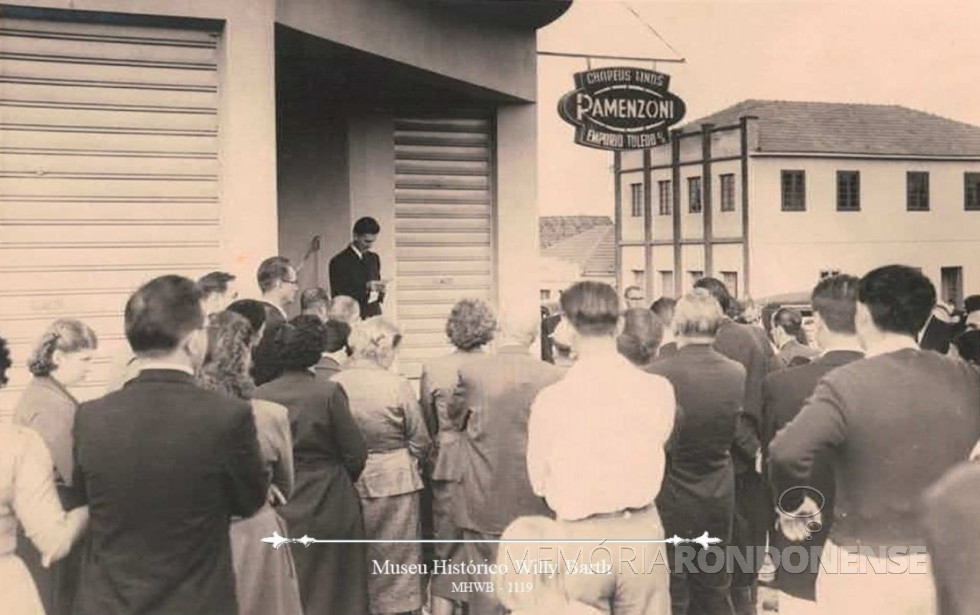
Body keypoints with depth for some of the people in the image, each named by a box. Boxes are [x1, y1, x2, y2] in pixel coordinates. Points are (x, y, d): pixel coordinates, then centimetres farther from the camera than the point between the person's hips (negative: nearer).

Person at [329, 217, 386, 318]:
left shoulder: (374, 258, 14)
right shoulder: (339, 261, -6)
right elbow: (338, 297, -10)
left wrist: (380, 291, -2)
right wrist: (365, 288, -20)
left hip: (374, 316, 5)